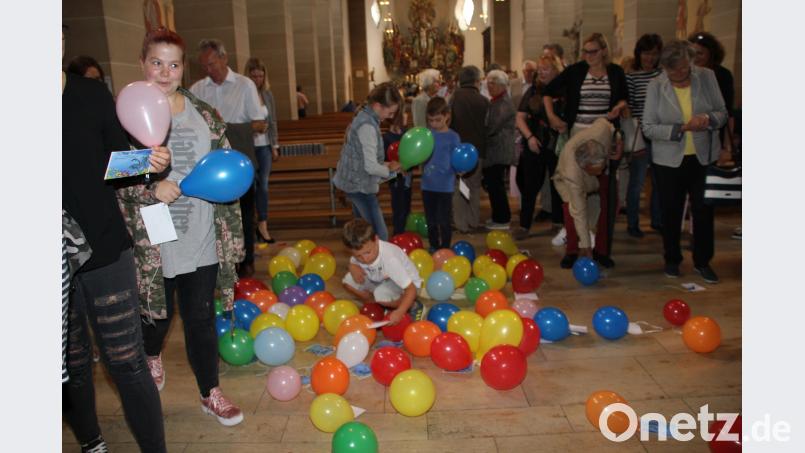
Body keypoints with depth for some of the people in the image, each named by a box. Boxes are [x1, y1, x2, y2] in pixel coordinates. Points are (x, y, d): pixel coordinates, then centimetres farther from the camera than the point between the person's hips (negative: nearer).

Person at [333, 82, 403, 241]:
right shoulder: (368, 126, -23)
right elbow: (370, 166, -25)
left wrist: (385, 165, 4)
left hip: (356, 182, 10)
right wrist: (389, 170, -7)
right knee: (380, 235, -8)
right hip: (360, 185, -10)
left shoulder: (365, 117, 8)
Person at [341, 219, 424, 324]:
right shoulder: (360, 251, -21)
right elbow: (353, 263, 4)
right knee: (348, 281, -14)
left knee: (381, 294, -38)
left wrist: (399, 312, -51)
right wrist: (354, 268, -21)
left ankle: (414, 307, -9)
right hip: (381, 282, 6)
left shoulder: (389, 259, -38)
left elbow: (411, 289, -36)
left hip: (407, 284, -6)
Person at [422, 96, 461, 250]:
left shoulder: (453, 137, -6)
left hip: (445, 187, -4)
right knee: (431, 221, 15)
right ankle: (434, 248, 30)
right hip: (427, 185, 4)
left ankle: (445, 250, 17)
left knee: (444, 222, 2)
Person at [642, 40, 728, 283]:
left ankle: (703, 262, 23)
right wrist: (682, 128, -24)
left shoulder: (707, 77, -3)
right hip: (669, 160, -1)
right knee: (671, 213, 10)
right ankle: (672, 259, 29)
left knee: (704, 211, 5)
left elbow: (722, 113, 2)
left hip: (704, 157, 1)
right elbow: (648, 128, -12)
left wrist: (708, 119, -21)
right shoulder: (655, 87, -8)